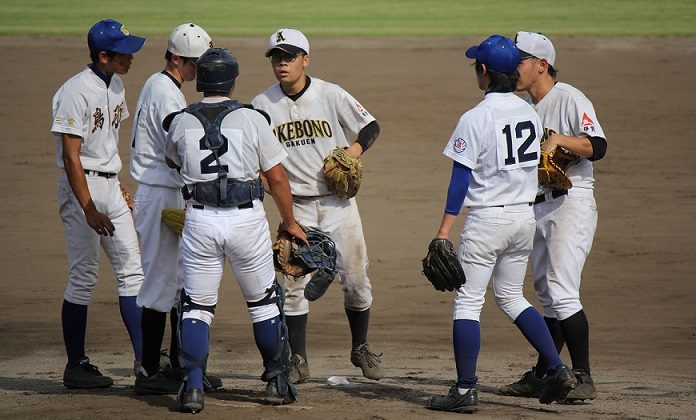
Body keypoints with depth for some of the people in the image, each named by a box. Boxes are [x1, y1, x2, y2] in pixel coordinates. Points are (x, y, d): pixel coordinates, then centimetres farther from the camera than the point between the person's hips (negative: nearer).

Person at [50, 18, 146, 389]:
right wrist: (89, 210, -25)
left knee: (132, 269, 5)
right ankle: (75, 366, 2)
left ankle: (144, 358, 7)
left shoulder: (116, 86, 9)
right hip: (82, 186, -9)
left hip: (110, 185, 9)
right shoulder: (77, 91, -18)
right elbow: (71, 155, -21)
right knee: (84, 275, -5)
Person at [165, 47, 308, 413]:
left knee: (196, 306, 7)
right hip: (246, 218, -1)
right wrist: (289, 223, 13)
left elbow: (172, 162, 24)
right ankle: (278, 382, 22)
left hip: (200, 219, 1)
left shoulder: (181, 122, 2)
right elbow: (277, 177, 1)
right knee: (263, 300, 14)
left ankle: (192, 386, -4)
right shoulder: (251, 120, -4)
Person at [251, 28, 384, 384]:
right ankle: (298, 361, 6)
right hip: (296, 205, 1)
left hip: (338, 203, -1)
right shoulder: (262, 105, -2)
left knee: (355, 279, 2)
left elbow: (371, 126, 3)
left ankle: (360, 348, 22)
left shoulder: (330, 95, -5)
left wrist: (356, 149, -17)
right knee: (293, 284, -3)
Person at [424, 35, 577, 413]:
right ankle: (557, 369, 9)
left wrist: (445, 229, -13)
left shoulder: (475, 118, -14)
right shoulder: (530, 113, 5)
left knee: (468, 301, 0)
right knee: (511, 297, 19)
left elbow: (461, 177, -15)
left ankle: (465, 390, -2)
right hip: (525, 215, 7)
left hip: (487, 218, -7)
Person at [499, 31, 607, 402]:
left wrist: (558, 139, -30)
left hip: (571, 203, -9)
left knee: (562, 292, -15)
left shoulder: (570, 99, -9)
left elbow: (597, 147, -20)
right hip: (538, 207, 9)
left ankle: (583, 378, -13)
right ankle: (543, 375, 18)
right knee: (547, 295, 13)